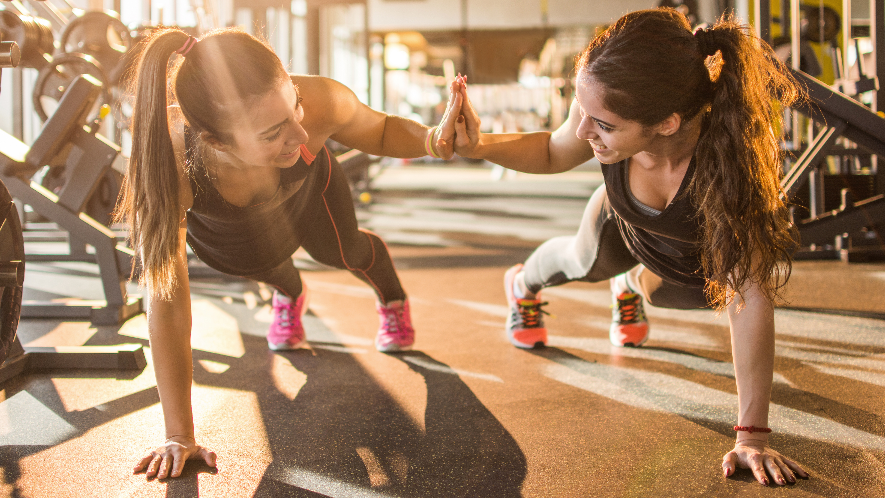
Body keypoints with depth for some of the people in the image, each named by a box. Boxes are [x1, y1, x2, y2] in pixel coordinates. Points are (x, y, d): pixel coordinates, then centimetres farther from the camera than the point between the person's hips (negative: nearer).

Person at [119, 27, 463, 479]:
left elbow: (381, 131, -21)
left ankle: (393, 302, 62)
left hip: (304, 190, 1)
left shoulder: (320, 102, -47)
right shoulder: (166, 162, -50)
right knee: (258, 264, 29)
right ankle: (288, 294, 66)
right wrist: (179, 437, -38)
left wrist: (433, 138, -44)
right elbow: (167, 305, -42)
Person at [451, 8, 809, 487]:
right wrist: (478, 146, -34)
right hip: (626, 225, 3)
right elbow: (553, 153, -14)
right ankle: (523, 285, 67)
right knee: (584, 262, 31)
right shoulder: (603, 109, -39)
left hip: (705, 262, -2)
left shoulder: (732, 156, -49)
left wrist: (752, 437, -42)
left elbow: (749, 296, -44)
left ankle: (630, 286, 66)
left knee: (663, 293, 28)